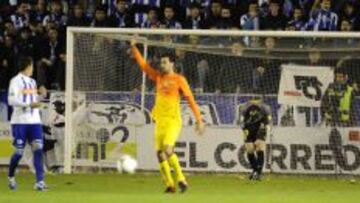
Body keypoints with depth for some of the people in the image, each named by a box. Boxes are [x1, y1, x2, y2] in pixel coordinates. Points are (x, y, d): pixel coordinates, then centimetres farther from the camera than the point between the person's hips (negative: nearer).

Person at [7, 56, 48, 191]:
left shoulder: (32, 81, 18)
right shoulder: (16, 81, -5)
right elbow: (11, 100, -16)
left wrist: (41, 95, 7)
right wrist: (29, 104, -24)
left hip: (34, 121, 6)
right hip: (20, 121, -6)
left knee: (38, 149, -9)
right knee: (19, 152, -2)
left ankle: (40, 181, -13)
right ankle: (11, 177, 23)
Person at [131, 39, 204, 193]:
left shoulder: (179, 80, -4)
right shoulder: (158, 77, 12)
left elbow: (191, 100, -5)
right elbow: (143, 65, 16)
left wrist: (199, 120, -9)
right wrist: (134, 47, 8)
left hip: (173, 121, -6)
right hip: (160, 121, 6)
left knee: (168, 150, -22)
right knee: (160, 153, 1)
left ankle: (181, 179, -12)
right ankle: (170, 185, 8)